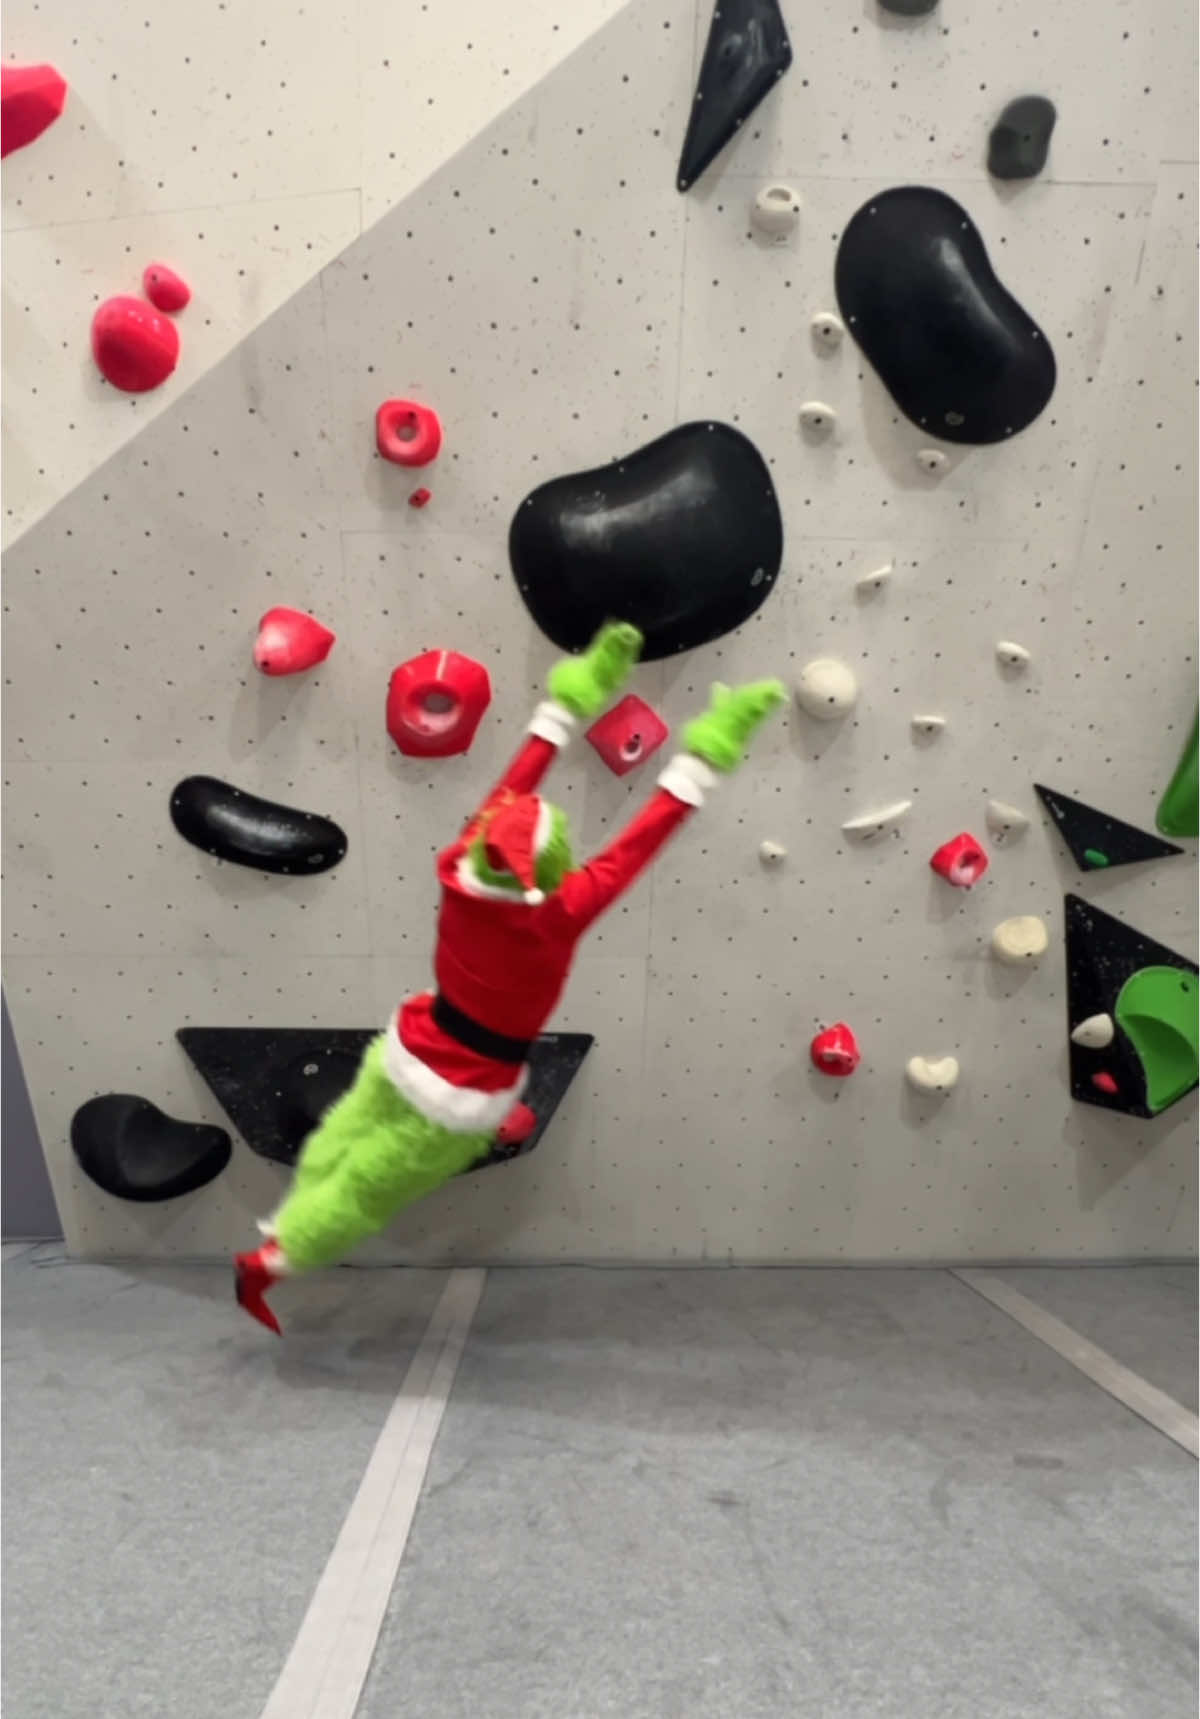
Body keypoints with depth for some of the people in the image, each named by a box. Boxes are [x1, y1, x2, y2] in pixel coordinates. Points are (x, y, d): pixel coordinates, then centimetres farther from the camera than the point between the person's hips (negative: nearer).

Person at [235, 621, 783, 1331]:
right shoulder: (556, 919, -33)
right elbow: (633, 848, -32)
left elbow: (511, 789, -10)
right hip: (460, 1097, -5)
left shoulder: (458, 873, -18)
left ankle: (275, 1241, 47)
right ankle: (265, 1266, 36)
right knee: (359, 1190, 18)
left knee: (339, 1152, 26)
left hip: (409, 1048, 5)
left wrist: (572, 699, -5)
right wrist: (707, 753, -27)